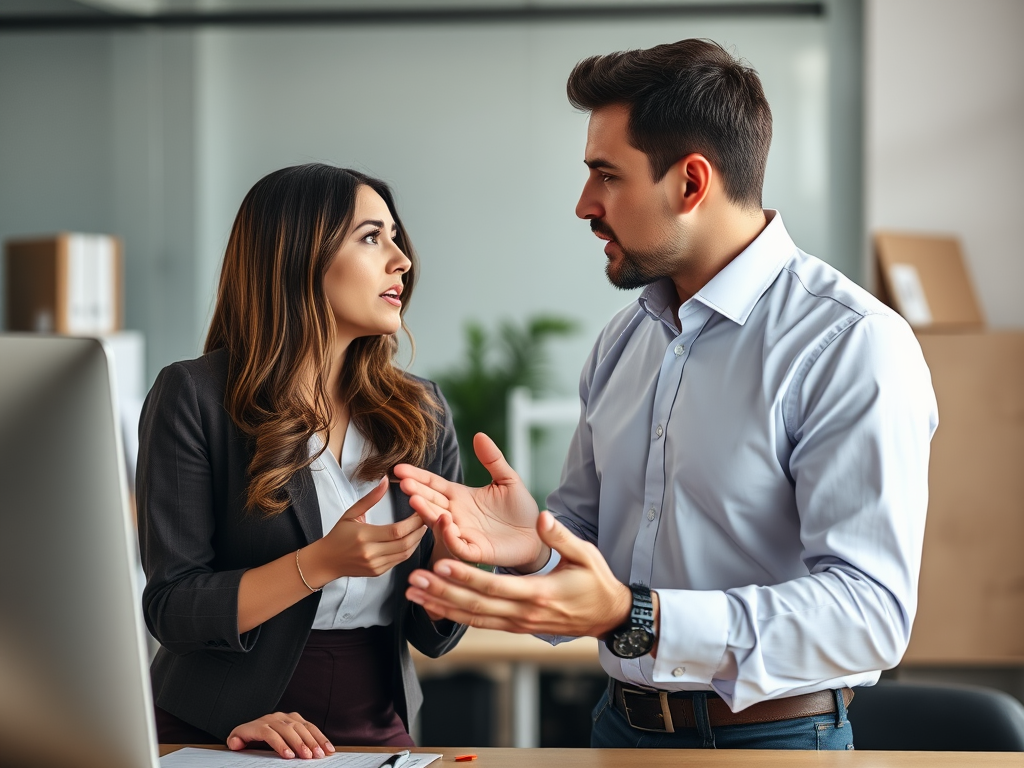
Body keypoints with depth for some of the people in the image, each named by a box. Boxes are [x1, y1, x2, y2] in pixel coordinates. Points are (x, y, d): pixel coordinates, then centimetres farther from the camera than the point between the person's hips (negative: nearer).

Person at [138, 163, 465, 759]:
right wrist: (323, 563, -19)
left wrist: (457, 546, -13)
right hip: (221, 732, -3)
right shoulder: (194, 398, -4)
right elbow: (170, 610, -8)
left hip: (377, 728, 3)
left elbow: (432, 634, 6)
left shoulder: (420, 413, 8)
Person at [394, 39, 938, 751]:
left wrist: (633, 619, -35)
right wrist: (534, 543, -11)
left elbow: (870, 611, -26)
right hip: (622, 723, 7)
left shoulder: (855, 346, -18)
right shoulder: (624, 341, 7)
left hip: (770, 736, -7)